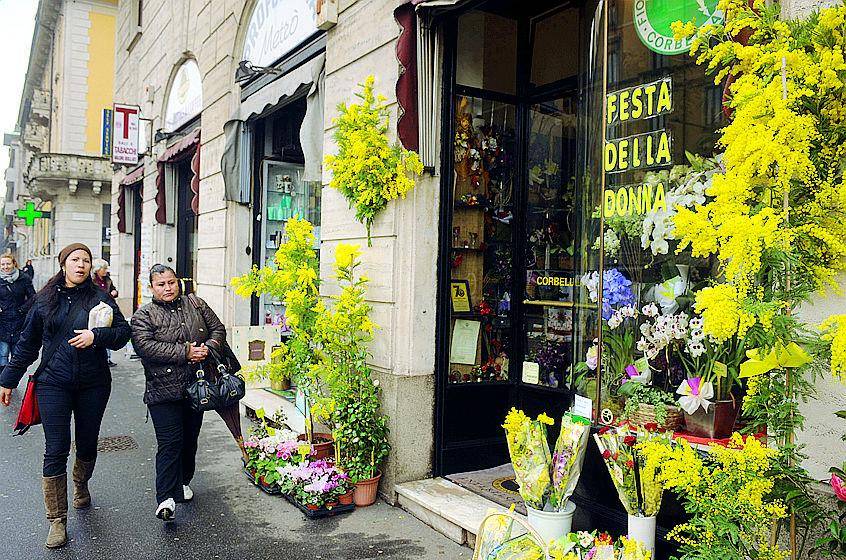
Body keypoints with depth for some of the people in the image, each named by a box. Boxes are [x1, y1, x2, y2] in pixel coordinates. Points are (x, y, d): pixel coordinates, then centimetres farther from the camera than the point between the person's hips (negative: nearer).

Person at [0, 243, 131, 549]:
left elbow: (123, 331, -4)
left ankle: (81, 484, 46)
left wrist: (96, 335, -22)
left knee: (87, 443, 13)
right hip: (53, 383, 0)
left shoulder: (100, 298, 0)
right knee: (56, 450, -2)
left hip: (93, 384, 0)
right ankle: (57, 520, 10)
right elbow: (27, 343, 10)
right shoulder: (44, 299, 4)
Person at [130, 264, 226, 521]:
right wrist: (185, 353, -21)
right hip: (164, 391, -4)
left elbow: (218, 329, 11)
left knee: (190, 439, 15)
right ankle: (166, 499, -10)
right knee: (170, 443, -11)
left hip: (196, 386, 4)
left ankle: (183, 482, 34)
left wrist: (207, 349, -10)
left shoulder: (195, 304, 10)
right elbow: (145, 346, -17)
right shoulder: (143, 316, -2)